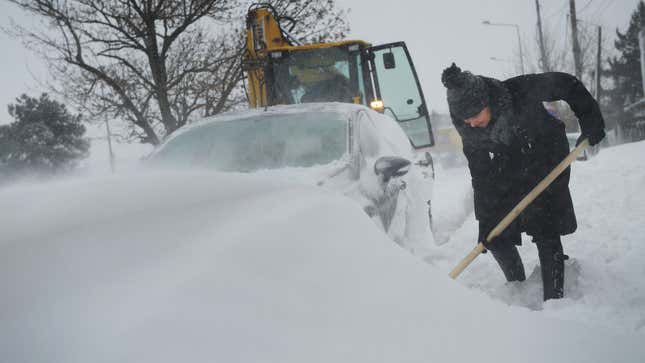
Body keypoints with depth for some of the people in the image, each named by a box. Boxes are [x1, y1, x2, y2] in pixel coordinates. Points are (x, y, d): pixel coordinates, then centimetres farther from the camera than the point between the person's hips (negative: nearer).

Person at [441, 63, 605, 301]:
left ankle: (554, 299, -5)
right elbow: (480, 172, -12)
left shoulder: (522, 91, -34)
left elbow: (567, 84, -16)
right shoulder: (465, 126, -21)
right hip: (507, 171, 4)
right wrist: (484, 217, -13)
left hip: (545, 163, -4)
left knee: (546, 235, -12)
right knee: (495, 236, 2)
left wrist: (591, 123, -14)